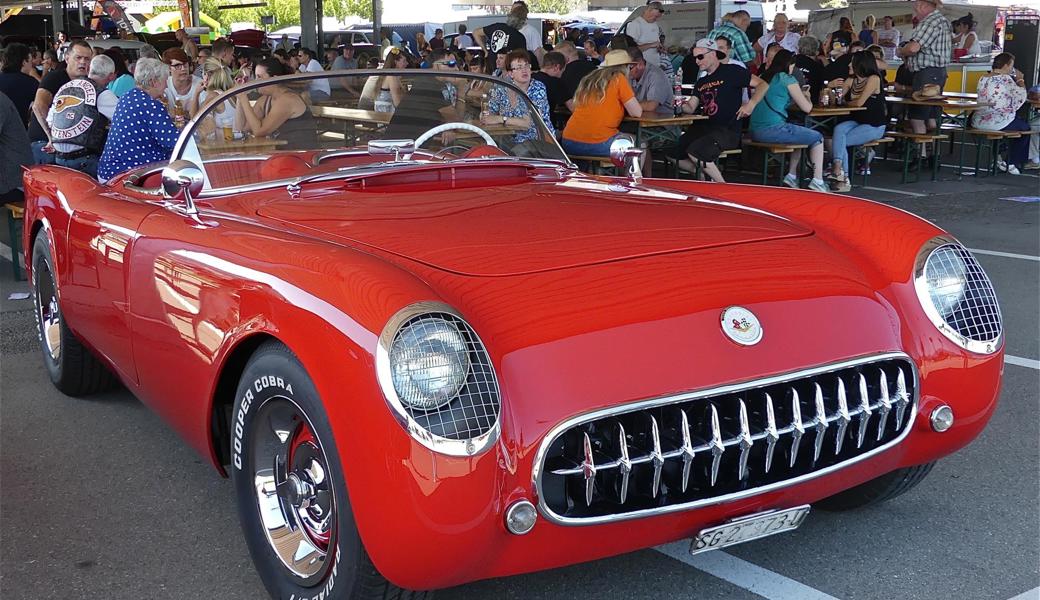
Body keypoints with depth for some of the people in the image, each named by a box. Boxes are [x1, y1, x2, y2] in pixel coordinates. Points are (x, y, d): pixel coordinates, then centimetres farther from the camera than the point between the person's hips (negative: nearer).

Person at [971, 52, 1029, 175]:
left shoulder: (982, 79, 9)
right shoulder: (1006, 79, -12)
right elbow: (1020, 98, -5)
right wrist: (1021, 85, 14)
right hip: (1000, 123, -7)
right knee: (1025, 126, 22)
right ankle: (1012, 163, 23)